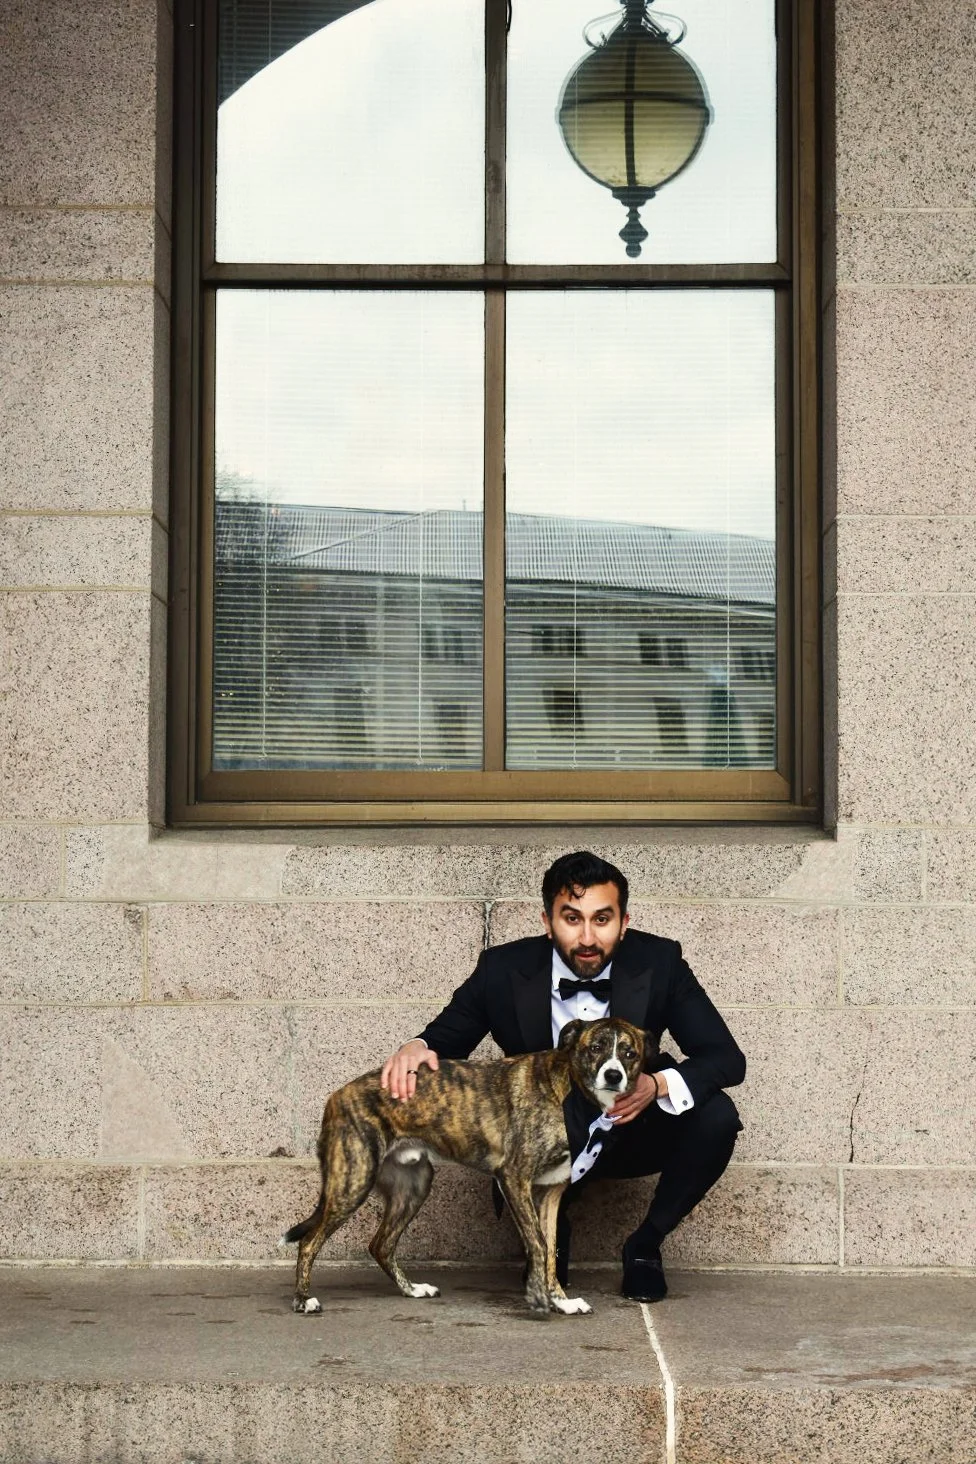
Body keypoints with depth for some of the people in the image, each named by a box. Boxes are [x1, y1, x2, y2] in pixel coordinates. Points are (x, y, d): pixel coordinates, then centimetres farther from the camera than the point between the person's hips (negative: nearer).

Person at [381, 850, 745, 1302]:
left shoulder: (659, 962, -17)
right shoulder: (503, 969, -17)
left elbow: (727, 1059, -18)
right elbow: (445, 1038, -3)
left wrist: (658, 1085, -39)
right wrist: (415, 1047, -29)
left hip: (631, 1133, 1)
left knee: (716, 1116, -27)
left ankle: (644, 1246, -1)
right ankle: (550, 1242, 0)